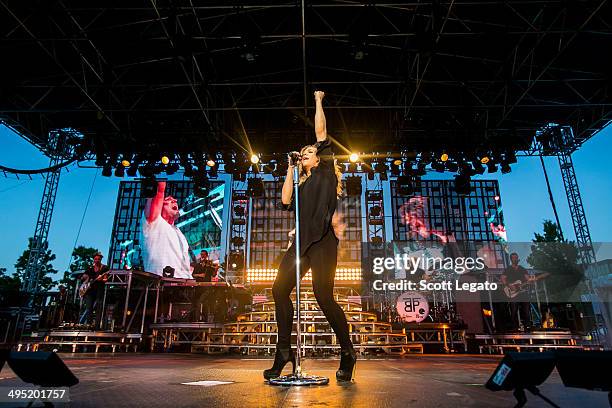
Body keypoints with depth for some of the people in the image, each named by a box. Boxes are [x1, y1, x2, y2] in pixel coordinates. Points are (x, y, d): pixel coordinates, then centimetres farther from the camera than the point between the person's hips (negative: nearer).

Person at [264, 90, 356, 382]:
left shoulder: (326, 172, 11)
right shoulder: (301, 184, 26)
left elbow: (321, 133, 7)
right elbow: (286, 201, 9)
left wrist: (318, 101, 17)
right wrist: (290, 169, 18)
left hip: (322, 241, -6)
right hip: (302, 242, 6)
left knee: (323, 296, -12)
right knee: (280, 289, -4)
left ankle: (347, 353, 7)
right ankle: (284, 352, 7)